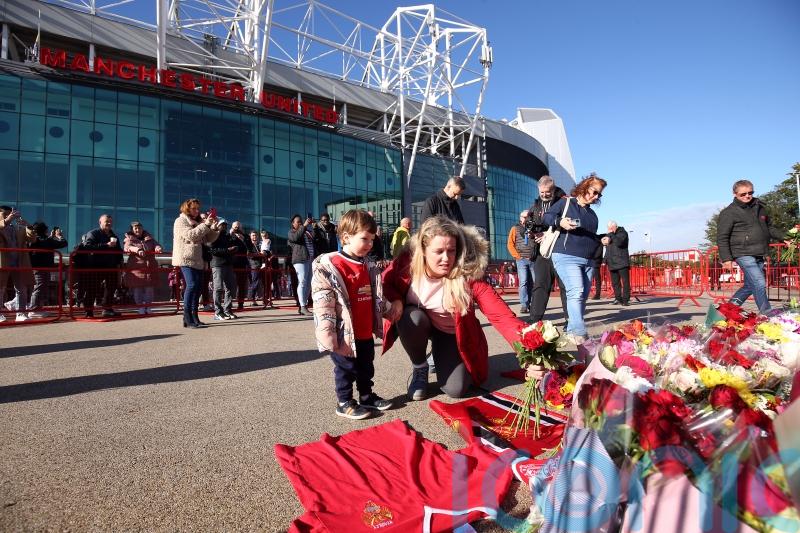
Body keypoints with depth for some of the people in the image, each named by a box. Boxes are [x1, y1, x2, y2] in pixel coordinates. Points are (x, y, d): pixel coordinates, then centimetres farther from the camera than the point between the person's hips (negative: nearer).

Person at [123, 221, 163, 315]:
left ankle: (148, 306, 11)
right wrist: (137, 249, -33)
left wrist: (158, 248, -17)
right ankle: (141, 307, 8)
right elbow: (127, 247, -12)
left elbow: (156, 244, 10)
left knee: (149, 287, 2)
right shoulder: (129, 239, 7)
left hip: (150, 266, 3)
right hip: (136, 267, -2)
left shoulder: (148, 238, 18)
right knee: (138, 288, -1)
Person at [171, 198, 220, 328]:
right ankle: (187, 318, -19)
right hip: (186, 259, -8)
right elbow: (190, 235, -17)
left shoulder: (198, 222, 22)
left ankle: (194, 316, 11)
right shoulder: (180, 221, 0)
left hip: (197, 260, 8)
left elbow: (208, 239, 18)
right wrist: (205, 225, -18)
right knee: (192, 284, -19)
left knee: (198, 287, 5)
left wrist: (214, 227, 2)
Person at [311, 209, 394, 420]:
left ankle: (367, 396, 37)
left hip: (366, 333, 7)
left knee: (366, 368, 20)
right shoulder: (329, 266, -17)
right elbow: (322, 303, -19)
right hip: (345, 334, -7)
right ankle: (344, 403, 25)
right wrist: (328, 333, -21)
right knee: (345, 369, 9)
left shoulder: (368, 267, 9)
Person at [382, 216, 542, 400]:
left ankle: (441, 359, 21)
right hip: (417, 322, 1)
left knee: (455, 389, -16)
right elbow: (386, 281, -3)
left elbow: (502, 316, -37)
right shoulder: (407, 262, -26)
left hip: (453, 333, -1)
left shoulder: (469, 275, -31)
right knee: (411, 319, -35)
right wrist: (396, 301, -25)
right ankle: (420, 369, -3)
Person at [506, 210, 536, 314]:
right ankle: (524, 305, -12)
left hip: (533, 259, 3)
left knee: (532, 283, 4)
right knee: (523, 282, -11)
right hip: (522, 260, -3)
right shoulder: (515, 228, 8)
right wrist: (517, 256, -6)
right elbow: (510, 244, 3)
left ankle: (530, 303, 12)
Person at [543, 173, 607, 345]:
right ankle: (579, 334, -26)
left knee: (582, 296, 5)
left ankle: (571, 331, 12)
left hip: (588, 261, 8)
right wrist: (560, 221, -19)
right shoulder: (566, 202, 4)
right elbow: (547, 216, -1)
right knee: (576, 292, -22)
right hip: (566, 257, -8)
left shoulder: (592, 214, 23)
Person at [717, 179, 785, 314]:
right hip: (743, 254, -7)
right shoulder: (729, 212, -7)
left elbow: (769, 228, 29)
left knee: (750, 285, 13)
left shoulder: (760, 208, 15)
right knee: (760, 284, -12)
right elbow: (722, 238, -9)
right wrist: (726, 259, -14)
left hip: (759, 255, 7)